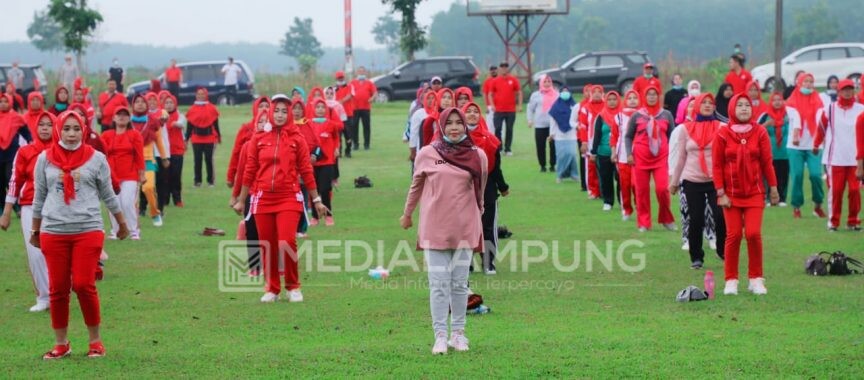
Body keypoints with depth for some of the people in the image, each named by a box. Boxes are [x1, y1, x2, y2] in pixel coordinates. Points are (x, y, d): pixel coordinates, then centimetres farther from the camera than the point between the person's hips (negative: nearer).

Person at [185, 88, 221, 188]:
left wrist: (218, 137, 6)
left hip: (209, 139, -1)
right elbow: (189, 125, 7)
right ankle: (197, 181, 10)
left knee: (209, 159, 1)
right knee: (198, 160, 3)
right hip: (196, 139, 1)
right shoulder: (192, 109, 4)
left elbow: (215, 124, 7)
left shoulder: (212, 108, 2)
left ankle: (210, 180, 9)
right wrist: (186, 139, 5)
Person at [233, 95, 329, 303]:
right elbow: (249, 171, 10)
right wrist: (241, 200, 13)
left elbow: (306, 171, 5)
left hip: (289, 198, -2)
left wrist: (316, 200, 6)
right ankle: (272, 289, 19)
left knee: (287, 242, -14)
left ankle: (293, 287, 4)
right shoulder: (258, 138, 5)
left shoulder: (297, 138, 2)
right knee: (267, 246, 4)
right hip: (263, 199, 2)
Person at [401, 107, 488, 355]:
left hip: (465, 228, 1)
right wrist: (407, 214, 21)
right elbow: (416, 186, 12)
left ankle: (458, 333, 14)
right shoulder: (427, 155, -2)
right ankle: (440, 335, 1)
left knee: (460, 283, 6)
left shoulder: (478, 156, 0)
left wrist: (478, 215, 21)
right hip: (435, 227, -1)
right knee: (439, 283, -2)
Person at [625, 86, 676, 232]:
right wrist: (629, 154, -3)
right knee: (642, 190, 1)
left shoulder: (666, 115, 6)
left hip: (661, 157, 0)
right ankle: (643, 223, 10)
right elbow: (628, 136, 8)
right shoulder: (637, 116, 3)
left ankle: (666, 219, 10)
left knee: (662, 188, -11)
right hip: (641, 158, 0)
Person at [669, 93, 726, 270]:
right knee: (695, 220, 2)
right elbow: (681, 157, 11)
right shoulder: (685, 129, 4)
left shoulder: (721, 128, 1)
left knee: (720, 216, -9)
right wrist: (674, 181, 13)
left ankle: (723, 251, 12)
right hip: (692, 181, 1)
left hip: (716, 180, -1)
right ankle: (696, 257, 14)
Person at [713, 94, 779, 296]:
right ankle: (731, 280, 9)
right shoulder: (723, 134, -3)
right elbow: (717, 165, -2)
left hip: (755, 193, 0)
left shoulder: (760, 133, 1)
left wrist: (773, 188, 4)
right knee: (733, 235, -1)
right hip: (731, 194, 0)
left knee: (753, 233, -9)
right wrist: (720, 193, -6)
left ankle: (756, 279, 5)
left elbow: (767, 162, 4)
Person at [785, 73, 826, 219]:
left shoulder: (817, 100, 6)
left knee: (816, 174, -9)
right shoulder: (793, 101, 2)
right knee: (797, 176, -3)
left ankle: (818, 205, 10)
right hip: (795, 146, -1)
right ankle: (796, 207, 9)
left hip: (813, 145, 1)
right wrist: (795, 136, -33)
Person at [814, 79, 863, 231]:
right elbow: (821, 127, 11)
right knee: (835, 190, -1)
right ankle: (833, 221, 9)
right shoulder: (830, 109, 2)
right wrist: (816, 145, 19)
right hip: (835, 158, -1)